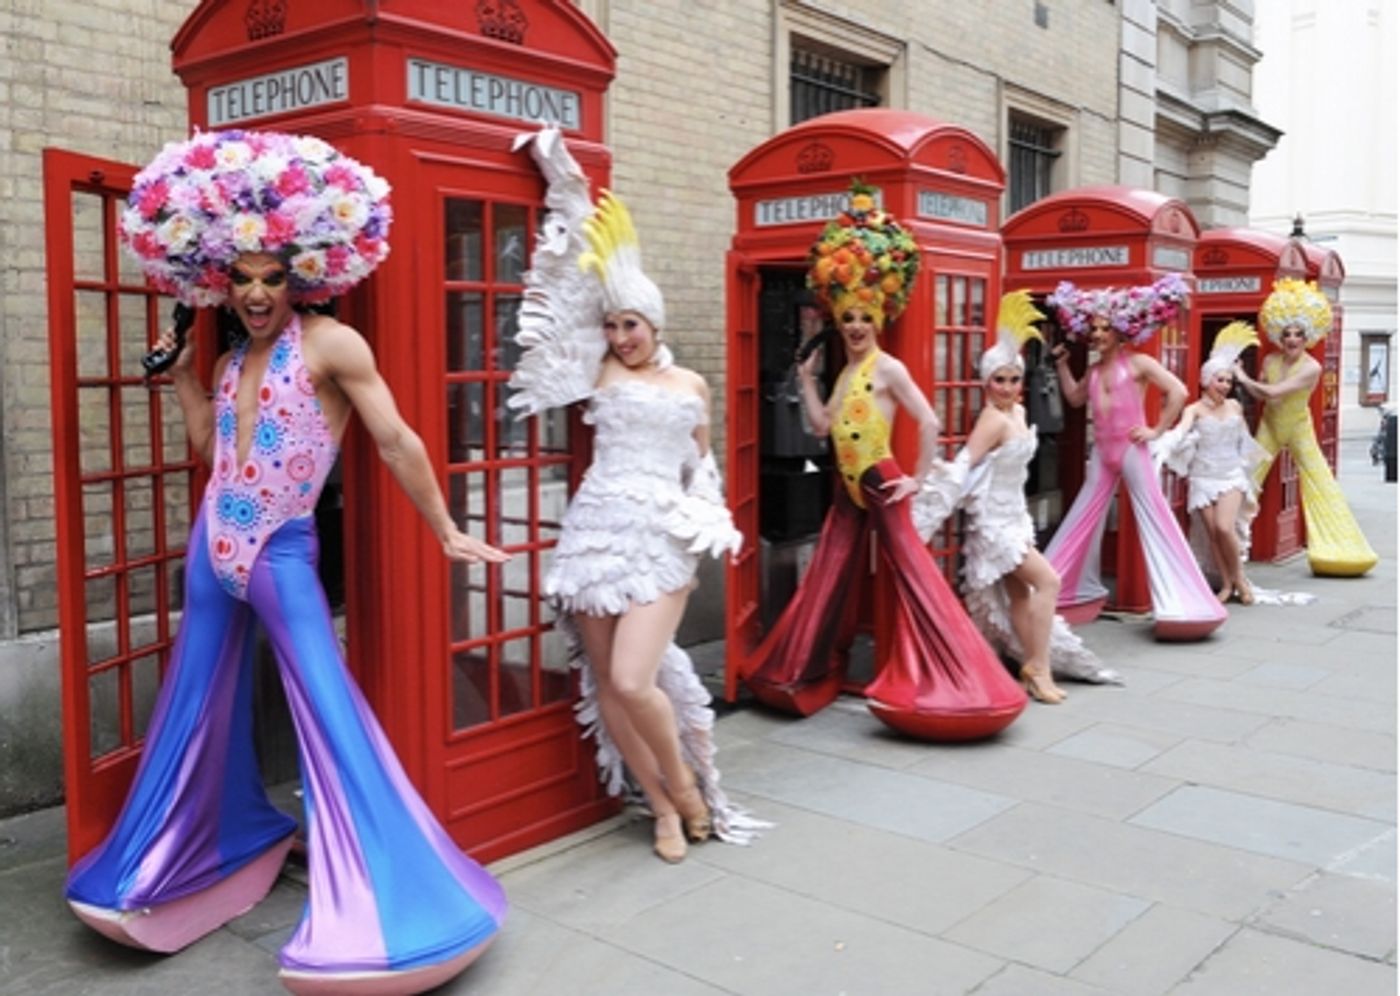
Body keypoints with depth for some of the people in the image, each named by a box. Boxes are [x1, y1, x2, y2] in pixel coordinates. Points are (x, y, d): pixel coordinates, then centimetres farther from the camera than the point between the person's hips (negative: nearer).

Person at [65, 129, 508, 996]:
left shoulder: (332, 344, -12)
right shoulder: (233, 360, 10)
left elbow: (397, 440, -13)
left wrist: (447, 532, -11)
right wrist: (182, 370, 15)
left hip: (282, 556, -7)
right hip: (213, 549, 7)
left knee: (329, 714, -9)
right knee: (200, 705, 17)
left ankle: (379, 907, -3)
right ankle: (229, 839, 39)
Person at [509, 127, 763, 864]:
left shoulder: (691, 384, 11)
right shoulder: (601, 369, 9)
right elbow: (578, 277, 8)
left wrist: (717, 525, 7)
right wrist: (563, 184, 9)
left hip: (661, 537, -2)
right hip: (597, 530, 2)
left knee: (632, 681, -14)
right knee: (606, 685, 2)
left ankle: (683, 786, 13)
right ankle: (665, 806, 18)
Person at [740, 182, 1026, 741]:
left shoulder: (888, 368, -10)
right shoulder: (846, 371, 13)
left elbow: (929, 422, -16)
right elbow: (822, 426, 14)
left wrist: (919, 478, -13)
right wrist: (806, 377, 11)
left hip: (881, 484, -8)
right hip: (849, 487, 8)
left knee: (911, 575, -5)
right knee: (827, 576, 12)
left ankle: (934, 681, 0)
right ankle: (807, 670, 24)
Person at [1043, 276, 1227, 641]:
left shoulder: (1138, 362, -7)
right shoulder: (1094, 369, 11)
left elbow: (1178, 391, -13)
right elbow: (1075, 398, 26)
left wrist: (1157, 430, -12)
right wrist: (1062, 365, 18)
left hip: (1132, 449, -6)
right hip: (1102, 451, 7)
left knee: (1155, 521, -5)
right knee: (1082, 520, 9)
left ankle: (1178, 603, -4)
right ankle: (1080, 589, 23)